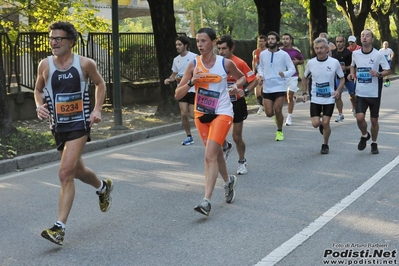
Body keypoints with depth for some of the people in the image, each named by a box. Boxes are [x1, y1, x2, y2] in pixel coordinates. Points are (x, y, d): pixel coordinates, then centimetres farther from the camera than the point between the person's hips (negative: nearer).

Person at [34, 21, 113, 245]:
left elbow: (100, 84, 8)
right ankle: (103, 187, 52)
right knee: (77, 171, 20)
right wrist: (40, 106, -5)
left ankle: (60, 228, -11)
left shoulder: (85, 64, -9)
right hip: (58, 126, 5)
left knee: (65, 174, -15)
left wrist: (97, 110, -3)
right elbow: (38, 89, 14)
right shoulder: (45, 65, -2)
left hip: (79, 125, -4)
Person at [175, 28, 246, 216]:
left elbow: (242, 77, 13)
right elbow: (177, 95, -4)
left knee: (210, 155, -17)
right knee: (215, 152, 19)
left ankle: (206, 201, -19)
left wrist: (236, 86, -9)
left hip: (222, 113, -4)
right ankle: (228, 181, 47)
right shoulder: (193, 65, -4)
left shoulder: (226, 63, -8)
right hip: (201, 114, 4)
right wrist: (191, 82, -21)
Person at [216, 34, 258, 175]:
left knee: (237, 137, 4)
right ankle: (225, 147, 29)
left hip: (236, 103, -3)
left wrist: (245, 91, -25)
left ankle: (242, 162, 27)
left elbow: (254, 80, -10)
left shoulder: (240, 63, -15)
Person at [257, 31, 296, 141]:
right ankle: (277, 115, 37)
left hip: (280, 87, -3)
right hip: (267, 88, 3)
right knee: (269, 113, -1)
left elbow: (292, 69, -2)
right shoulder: (263, 54, 3)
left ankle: (279, 131, 16)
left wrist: (285, 74, -22)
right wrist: (260, 75, -1)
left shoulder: (283, 54, -6)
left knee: (278, 111, -8)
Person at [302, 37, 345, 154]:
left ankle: (325, 145, 19)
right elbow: (305, 78, 12)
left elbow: (342, 78, 3)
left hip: (329, 99, -1)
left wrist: (338, 91, -13)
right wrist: (304, 93, 3)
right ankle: (322, 125, 33)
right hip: (315, 99, 2)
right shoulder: (311, 63, -4)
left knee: (325, 123, -3)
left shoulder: (334, 62, -8)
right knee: (315, 123, -6)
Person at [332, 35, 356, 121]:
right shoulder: (333, 52, 2)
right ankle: (340, 114, -3)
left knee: (352, 95, 15)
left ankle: (354, 109, 41)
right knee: (337, 96, -9)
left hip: (348, 77, -3)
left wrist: (346, 68, -25)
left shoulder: (348, 52, -13)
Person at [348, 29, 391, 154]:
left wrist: (378, 74, -22)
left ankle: (374, 143, 27)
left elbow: (388, 70, -3)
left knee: (374, 120, 6)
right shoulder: (355, 54, 1)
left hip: (374, 93, -2)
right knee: (359, 118, -12)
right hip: (360, 93, 2)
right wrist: (352, 74, 2)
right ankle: (364, 135, 19)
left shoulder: (378, 55, -9)